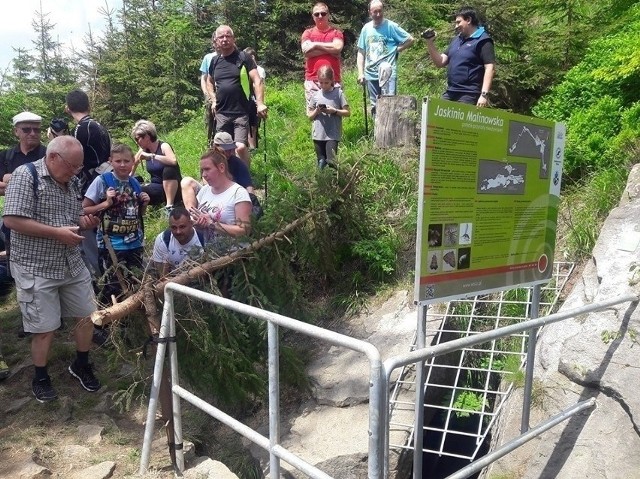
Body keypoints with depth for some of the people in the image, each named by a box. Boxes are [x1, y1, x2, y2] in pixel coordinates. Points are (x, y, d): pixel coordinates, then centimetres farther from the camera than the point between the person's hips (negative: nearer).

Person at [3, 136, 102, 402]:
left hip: (73, 265, 7)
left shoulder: (73, 182, 9)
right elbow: (12, 220, -20)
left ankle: (81, 365, 33)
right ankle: (40, 379, 26)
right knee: (45, 328, 3)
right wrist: (58, 233, -22)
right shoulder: (26, 175, -12)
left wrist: (85, 223, -2)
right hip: (37, 269, -6)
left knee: (87, 316, 11)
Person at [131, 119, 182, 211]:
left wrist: (151, 156, -32)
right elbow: (131, 170, 13)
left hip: (173, 189, -5)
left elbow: (173, 161, -35)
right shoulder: (144, 151, 4)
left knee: (169, 169, -35)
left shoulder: (163, 146, -13)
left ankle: (169, 206, -34)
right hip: (157, 188, 5)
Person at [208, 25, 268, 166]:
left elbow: (257, 80, -11)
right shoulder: (215, 61, 11)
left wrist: (260, 103, -23)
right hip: (221, 114, 5)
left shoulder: (243, 58, -2)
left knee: (240, 147, -17)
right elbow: (210, 82, 28)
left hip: (241, 113, -5)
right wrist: (214, 100, 14)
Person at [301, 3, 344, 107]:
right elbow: (307, 50, -7)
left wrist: (316, 44, -2)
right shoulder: (308, 33, 12)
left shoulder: (336, 32, 12)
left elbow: (338, 47, -9)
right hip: (312, 80, 0)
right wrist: (330, 49, -5)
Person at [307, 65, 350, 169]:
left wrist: (334, 111, -13)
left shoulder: (338, 93, 1)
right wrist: (316, 111, -8)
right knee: (321, 162, 7)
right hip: (318, 134, 3)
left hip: (333, 134, -3)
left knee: (331, 161, -12)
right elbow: (310, 116, 13)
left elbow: (347, 112, 1)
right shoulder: (316, 95, 8)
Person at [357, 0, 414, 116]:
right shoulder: (366, 28, 8)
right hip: (370, 74, 5)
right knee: (375, 106, 11)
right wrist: (360, 73, 4)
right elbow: (361, 52, 12)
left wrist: (396, 50, -4)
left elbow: (410, 40, 0)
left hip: (388, 74, -5)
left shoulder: (391, 26, -4)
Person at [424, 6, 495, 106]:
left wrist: (484, 94, -22)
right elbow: (440, 62, 18)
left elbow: (490, 67, -12)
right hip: (450, 93, 8)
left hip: (468, 95, -7)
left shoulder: (482, 41, -4)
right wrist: (430, 42, 7)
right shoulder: (456, 40, 20)